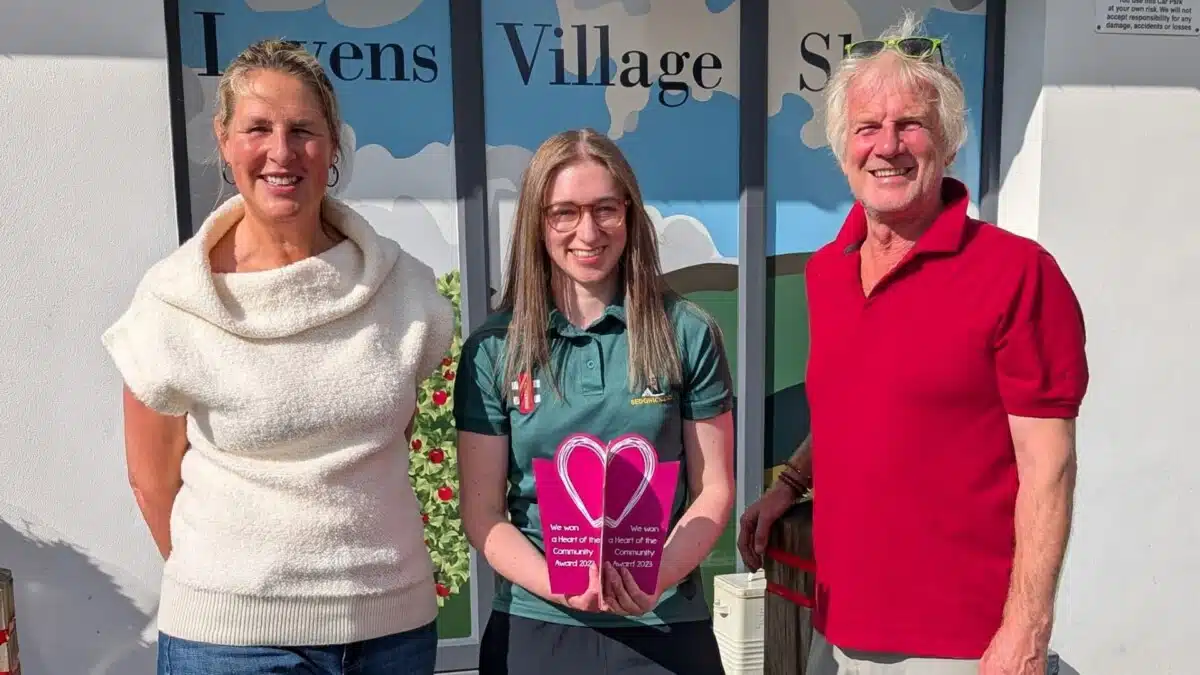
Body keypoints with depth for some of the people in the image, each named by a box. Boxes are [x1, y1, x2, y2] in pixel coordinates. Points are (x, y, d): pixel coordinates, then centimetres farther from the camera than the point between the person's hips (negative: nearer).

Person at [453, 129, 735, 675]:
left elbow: (713, 490, -1)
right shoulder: (494, 348, -4)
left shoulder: (687, 334, -5)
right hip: (534, 627, 0)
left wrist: (659, 575, -18)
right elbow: (482, 512, -3)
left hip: (665, 627, 0)